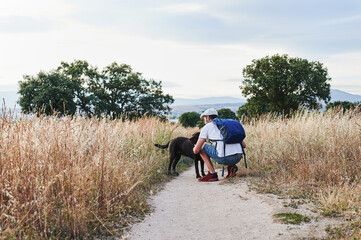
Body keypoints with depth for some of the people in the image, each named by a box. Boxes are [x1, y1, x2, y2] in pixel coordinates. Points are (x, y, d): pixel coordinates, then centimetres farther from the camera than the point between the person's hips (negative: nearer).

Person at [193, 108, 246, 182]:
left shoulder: (207, 127, 12)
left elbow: (196, 150, 8)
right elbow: (244, 145, 28)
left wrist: (194, 148, 33)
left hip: (224, 158, -6)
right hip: (238, 158, 6)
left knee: (202, 146, 18)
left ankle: (212, 174, 9)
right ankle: (231, 166, 11)